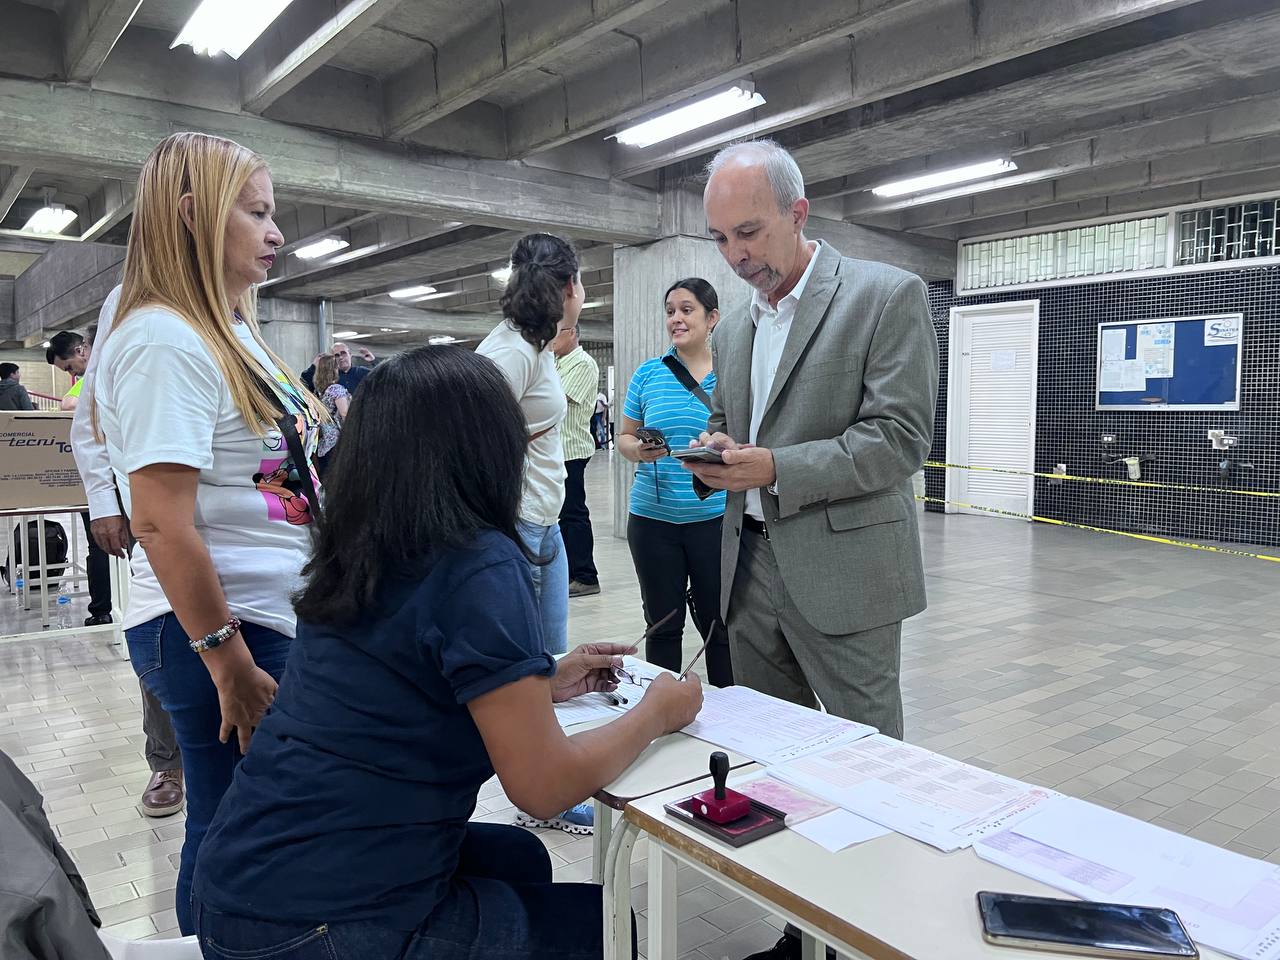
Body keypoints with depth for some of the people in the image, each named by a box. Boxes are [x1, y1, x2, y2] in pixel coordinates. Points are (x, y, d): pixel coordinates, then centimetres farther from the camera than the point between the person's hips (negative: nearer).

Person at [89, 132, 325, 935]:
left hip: (274, 619, 9)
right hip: (220, 631, -8)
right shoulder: (165, 340, -17)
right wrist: (230, 666, -19)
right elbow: (161, 523, -22)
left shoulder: (233, 332, 12)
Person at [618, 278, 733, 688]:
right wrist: (638, 450, -11)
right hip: (653, 518, 2)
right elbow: (624, 436, 10)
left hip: (715, 518, -1)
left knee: (719, 625, 4)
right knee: (663, 624, 12)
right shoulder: (649, 373, 5)